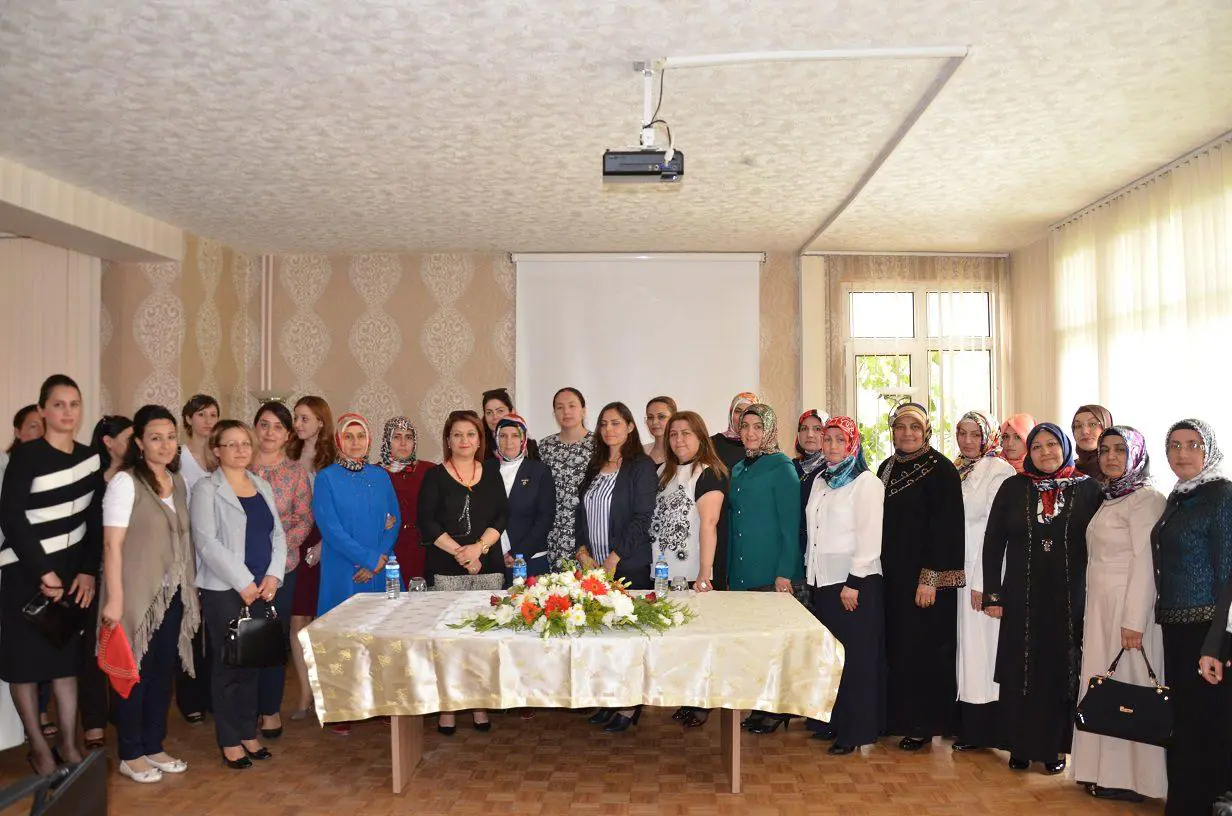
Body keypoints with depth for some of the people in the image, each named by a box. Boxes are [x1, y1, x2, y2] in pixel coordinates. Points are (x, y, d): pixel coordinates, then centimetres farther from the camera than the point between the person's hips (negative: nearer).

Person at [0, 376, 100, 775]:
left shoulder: (90, 457, 3)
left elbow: (94, 520, 5)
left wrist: (88, 570, -5)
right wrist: (43, 571, -17)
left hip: (72, 569, 4)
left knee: (67, 657, 9)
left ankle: (69, 743, 18)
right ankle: (38, 746, 17)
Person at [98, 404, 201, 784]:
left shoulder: (178, 482, 9)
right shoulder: (125, 482, -12)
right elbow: (112, 544, -15)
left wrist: (191, 588, 11)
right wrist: (114, 598, -18)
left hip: (172, 594, 6)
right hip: (138, 595, -6)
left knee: (163, 671, 13)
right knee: (134, 673, 5)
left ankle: (154, 746, 27)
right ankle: (130, 755, 19)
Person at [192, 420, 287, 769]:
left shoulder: (262, 487, 13)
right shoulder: (207, 490, -4)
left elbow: (277, 535, 12)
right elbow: (207, 542, -13)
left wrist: (273, 576, -3)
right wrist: (243, 583, -15)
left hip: (262, 590, 5)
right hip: (224, 592, -5)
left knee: (254, 663, 10)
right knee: (229, 666, 1)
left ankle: (249, 734, 22)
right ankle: (230, 742, 12)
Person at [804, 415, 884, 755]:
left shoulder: (866, 483, -9)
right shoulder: (820, 480, 14)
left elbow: (870, 537, -15)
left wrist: (854, 583, -17)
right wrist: (809, 572, 12)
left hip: (856, 584, -7)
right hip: (822, 581, 7)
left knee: (855, 658, 0)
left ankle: (855, 730, 11)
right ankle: (832, 721, 25)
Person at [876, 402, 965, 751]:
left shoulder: (941, 469, -9)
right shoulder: (887, 467, 11)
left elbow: (946, 526, -14)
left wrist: (930, 577, -19)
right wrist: (878, 569, 11)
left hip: (926, 575, -6)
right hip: (892, 574, 6)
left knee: (923, 647, 0)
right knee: (896, 644, 10)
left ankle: (924, 723, 12)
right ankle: (896, 715, 22)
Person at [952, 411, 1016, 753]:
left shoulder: (999, 471, -10)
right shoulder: (956, 470, 11)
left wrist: (983, 582, -16)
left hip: (982, 572, -7)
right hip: (956, 570, 7)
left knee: (980, 645, -1)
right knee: (963, 644, 11)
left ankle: (981, 728, 10)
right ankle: (965, 723, 20)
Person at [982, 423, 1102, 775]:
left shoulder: (1088, 489, 1)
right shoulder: (1013, 489, 2)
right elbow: (993, 542, 2)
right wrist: (992, 595, -2)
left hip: (1070, 600, 0)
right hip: (1022, 600, 1)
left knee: (1062, 670, 7)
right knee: (1019, 670, 5)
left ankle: (1055, 747, 21)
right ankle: (1020, 746, 18)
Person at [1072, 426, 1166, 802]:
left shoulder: (1146, 499, -12)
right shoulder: (1110, 499, 13)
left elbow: (1145, 563, -17)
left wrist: (1133, 621, -20)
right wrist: (1094, 612, 9)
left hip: (1127, 607, -8)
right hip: (1100, 605, 8)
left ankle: (1128, 778, 11)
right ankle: (1105, 770, 21)